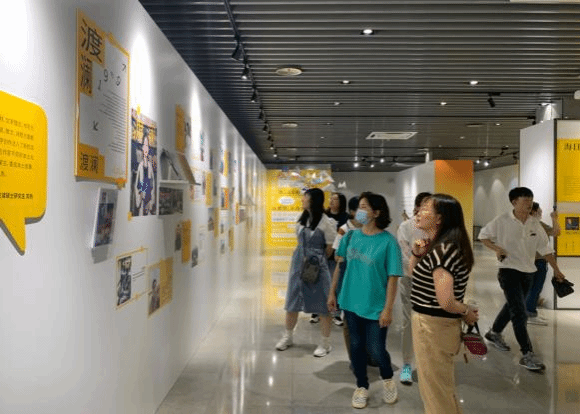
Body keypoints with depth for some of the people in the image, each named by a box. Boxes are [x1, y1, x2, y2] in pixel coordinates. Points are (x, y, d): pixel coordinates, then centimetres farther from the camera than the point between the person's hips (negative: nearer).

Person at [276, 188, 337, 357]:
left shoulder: (326, 222, -13)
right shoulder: (302, 219, 7)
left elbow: (329, 249, -7)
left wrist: (316, 260, 5)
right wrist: (303, 257, 11)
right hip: (298, 263, 7)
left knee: (322, 305, 3)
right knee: (292, 301, 15)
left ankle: (325, 343, 18)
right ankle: (287, 337, 32)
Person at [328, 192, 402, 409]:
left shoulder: (388, 241, -16)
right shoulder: (352, 236, -1)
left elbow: (392, 277, -14)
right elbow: (340, 265, 8)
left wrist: (388, 309, -15)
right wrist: (332, 293, 9)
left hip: (375, 306, -4)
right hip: (351, 302, 4)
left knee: (376, 350, 6)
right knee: (356, 346, 15)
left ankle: (388, 379, 38)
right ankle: (361, 387, 36)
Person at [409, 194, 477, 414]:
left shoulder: (442, 249, -24)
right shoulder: (442, 246, 5)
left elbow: (446, 301, -30)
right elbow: (414, 272, 18)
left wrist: (466, 312, -11)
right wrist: (416, 254, -2)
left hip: (432, 325, -9)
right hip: (437, 323, 9)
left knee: (436, 393, 10)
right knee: (443, 389, 25)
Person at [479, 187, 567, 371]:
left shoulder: (535, 224, 2)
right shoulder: (502, 221, -12)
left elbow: (545, 248, 8)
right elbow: (483, 236, -2)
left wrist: (556, 269, 8)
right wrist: (496, 248, -18)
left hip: (528, 272, 6)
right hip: (509, 270, -6)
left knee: (512, 307, 20)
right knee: (519, 313, -10)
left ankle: (495, 333, 42)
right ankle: (527, 355, -5)